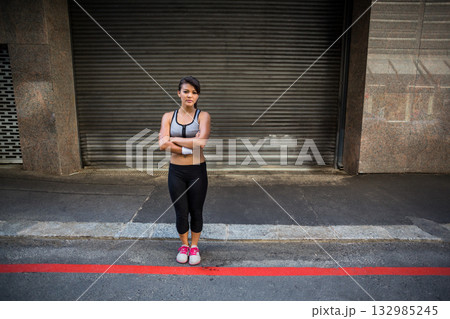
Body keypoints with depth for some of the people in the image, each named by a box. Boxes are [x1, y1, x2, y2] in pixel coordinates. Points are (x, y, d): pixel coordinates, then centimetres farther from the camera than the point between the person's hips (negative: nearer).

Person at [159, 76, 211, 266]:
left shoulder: (203, 116, -3)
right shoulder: (168, 117, 2)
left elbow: (201, 142, -20)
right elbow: (163, 144, -11)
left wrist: (174, 139, -12)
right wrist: (189, 147, -18)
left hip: (197, 171, -1)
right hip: (176, 171, 1)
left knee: (196, 211, 11)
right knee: (181, 213, 11)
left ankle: (194, 246, 36)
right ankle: (184, 245, 37)